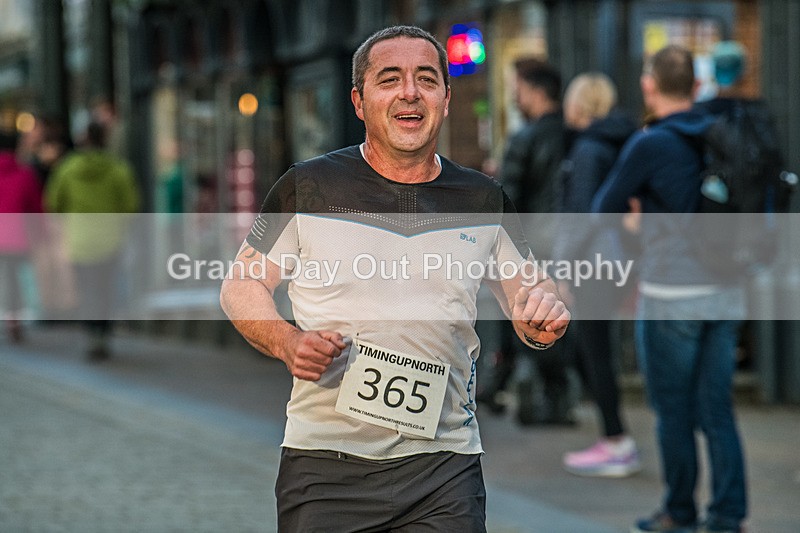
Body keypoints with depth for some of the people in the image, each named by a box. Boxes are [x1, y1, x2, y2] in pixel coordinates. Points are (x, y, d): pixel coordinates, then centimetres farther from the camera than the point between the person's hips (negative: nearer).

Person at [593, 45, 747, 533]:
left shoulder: (649, 145, -13)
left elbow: (607, 207, -2)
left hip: (672, 299, -5)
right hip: (725, 295, 5)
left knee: (673, 410, 8)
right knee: (717, 410, 9)